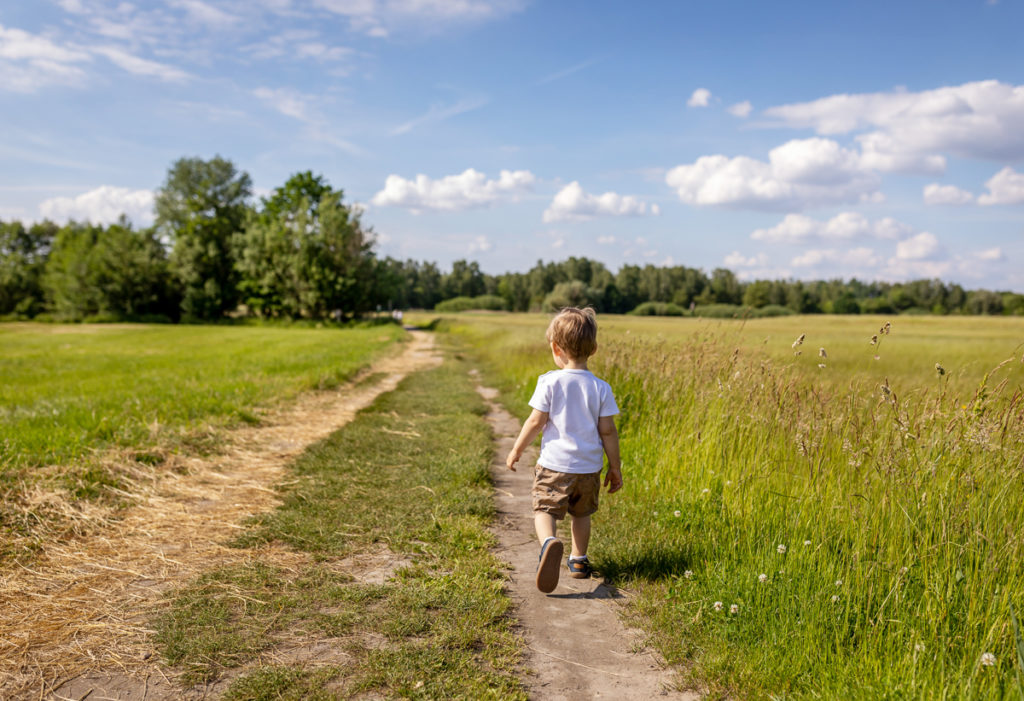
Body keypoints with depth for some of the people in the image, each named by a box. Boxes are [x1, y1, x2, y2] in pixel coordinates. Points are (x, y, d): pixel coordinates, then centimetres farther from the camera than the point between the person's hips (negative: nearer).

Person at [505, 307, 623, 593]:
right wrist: (615, 467, 9)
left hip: (554, 463, -3)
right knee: (581, 514, 22)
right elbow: (607, 431, -2)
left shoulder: (549, 382, -10)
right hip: (589, 466, 3)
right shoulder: (601, 387, -3)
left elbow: (536, 421, -8)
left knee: (545, 509, -2)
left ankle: (549, 541, -31)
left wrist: (517, 450, 7)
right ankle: (579, 560, 31)